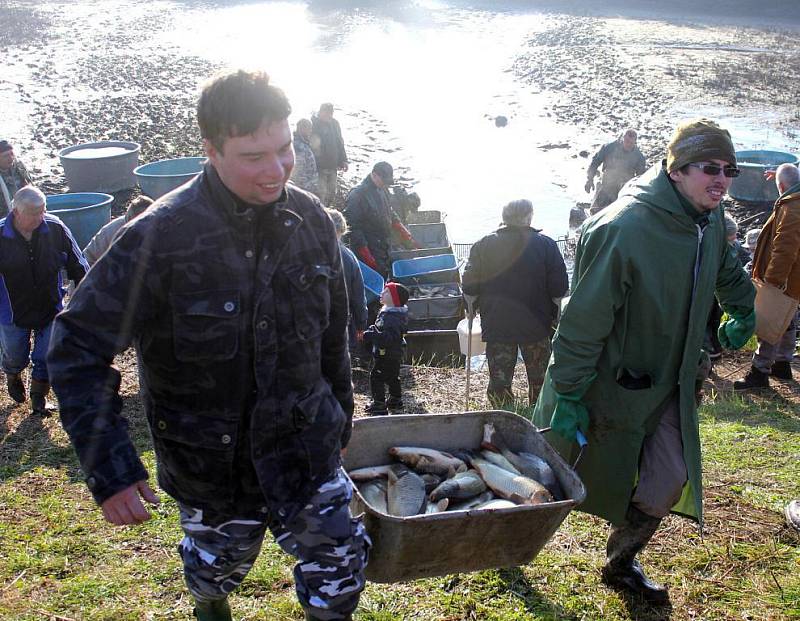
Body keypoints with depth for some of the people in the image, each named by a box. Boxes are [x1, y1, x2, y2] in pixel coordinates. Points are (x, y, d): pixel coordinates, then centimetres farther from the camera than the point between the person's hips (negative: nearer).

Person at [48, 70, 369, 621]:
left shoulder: (310, 219, -8)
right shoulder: (160, 237, -24)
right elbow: (78, 349, -20)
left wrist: (340, 409, 14)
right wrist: (109, 468, -25)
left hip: (306, 443, 3)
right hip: (210, 459, -2)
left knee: (340, 562, 9)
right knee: (219, 562, 22)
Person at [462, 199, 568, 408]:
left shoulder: (483, 246, -4)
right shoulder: (546, 245, -7)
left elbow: (469, 288, -2)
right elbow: (560, 289, -7)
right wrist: (555, 316, 9)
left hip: (496, 326, 0)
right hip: (536, 326, 0)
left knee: (499, 383, 9)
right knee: (539, 382, 15)